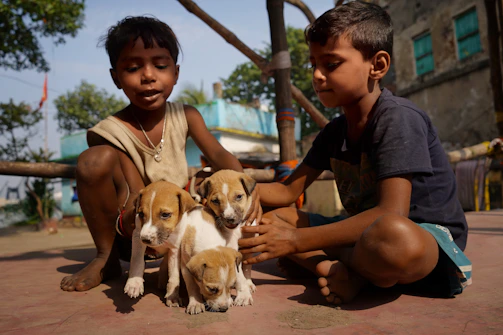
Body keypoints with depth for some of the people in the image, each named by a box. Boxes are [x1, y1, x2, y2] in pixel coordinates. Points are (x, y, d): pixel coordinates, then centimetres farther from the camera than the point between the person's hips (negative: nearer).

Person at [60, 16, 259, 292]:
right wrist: (126, 221, -40)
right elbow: (127, 197, -17)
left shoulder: (186, 116, -3)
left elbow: (218, 155, -15)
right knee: (95, 158, -26)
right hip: (133, 231, -2)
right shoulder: (109, 132, -14)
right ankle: (107, 258, -9)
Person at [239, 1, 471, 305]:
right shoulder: (334, 132, 5)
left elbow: (392, 213, -30)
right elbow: (288, 191, 6)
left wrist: (298, 239, -30)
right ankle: (338, 270, -19)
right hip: (363, 231, 7)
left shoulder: (398, 118, -19)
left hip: (427, 234, -7)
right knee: (269, 218, -1)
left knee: (392, 235, -44)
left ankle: (339, 270, -12)